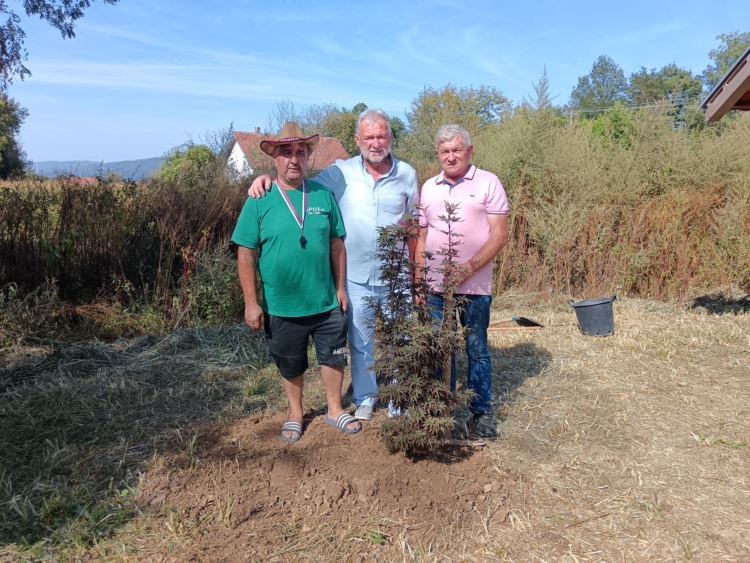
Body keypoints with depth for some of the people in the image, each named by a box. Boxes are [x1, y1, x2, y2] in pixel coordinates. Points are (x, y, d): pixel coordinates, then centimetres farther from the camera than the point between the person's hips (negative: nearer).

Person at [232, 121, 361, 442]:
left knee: (333, 357, 14)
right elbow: (246, 255, -8)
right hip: (281, 307, -1)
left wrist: (340, 288, 4)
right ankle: (295, 414, 39)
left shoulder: (323, 195, -1)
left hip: (327, 302, 2)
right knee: (291, 366, 17)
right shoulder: (259, 201, -8)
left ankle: (335, 410, 36)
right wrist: (251, 303, -11)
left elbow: (337, 244, 4)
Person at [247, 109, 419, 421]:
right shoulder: (340, 173, -5)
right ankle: (364, 398, 34)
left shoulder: (407, 174, -1)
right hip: (355, 277, 0)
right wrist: (267, 179, -18)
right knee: (360, 341, 14)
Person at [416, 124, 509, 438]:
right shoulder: (429, 187, 10)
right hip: (435, 286, 4)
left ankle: (482, 411, 23)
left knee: (477, 351, 8)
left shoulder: (488, 183, -3)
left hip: (474, 286, -3)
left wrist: (470, 266, -20)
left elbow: (499, 234, -8)